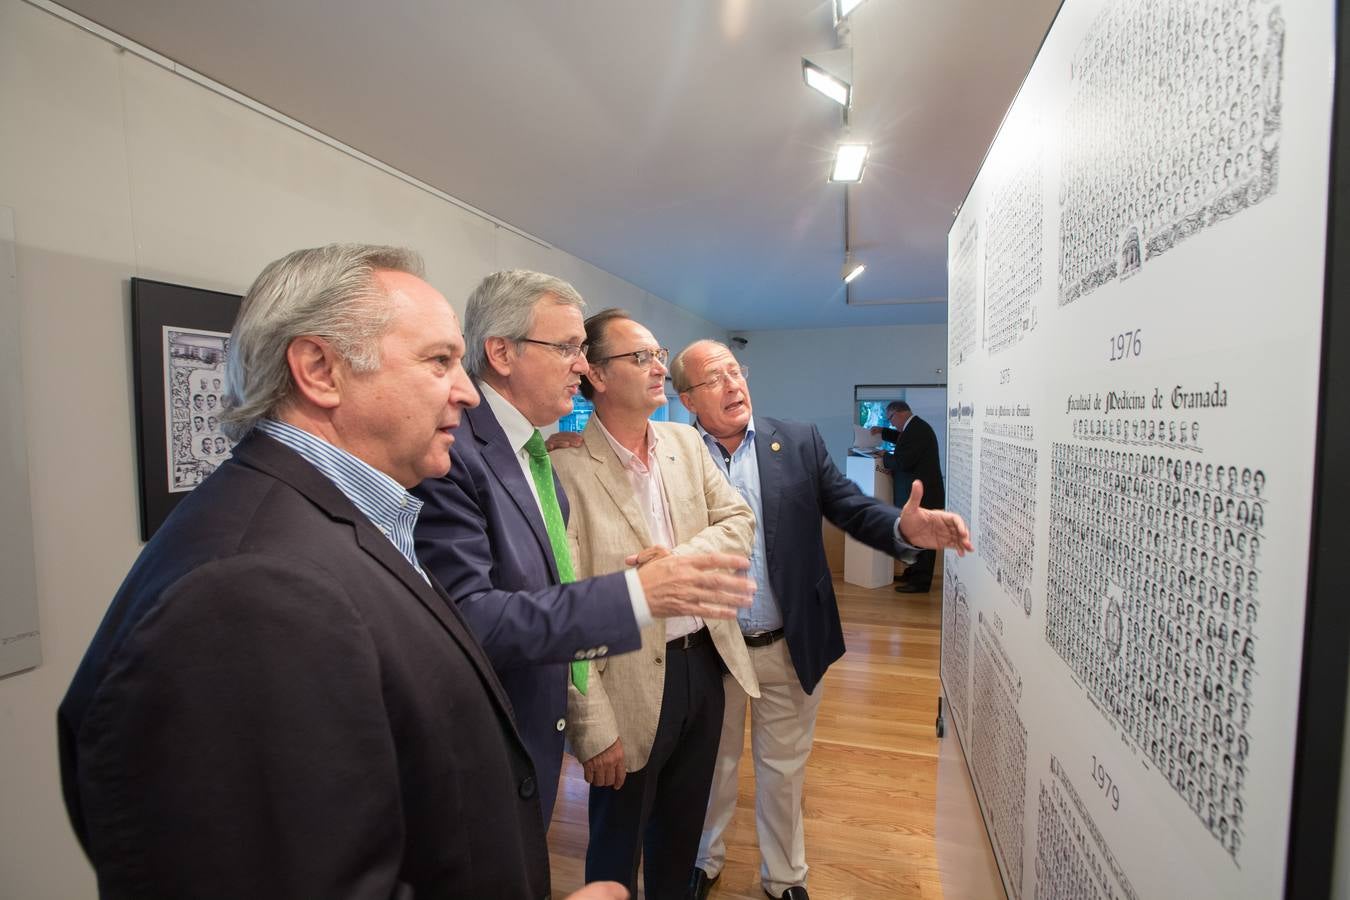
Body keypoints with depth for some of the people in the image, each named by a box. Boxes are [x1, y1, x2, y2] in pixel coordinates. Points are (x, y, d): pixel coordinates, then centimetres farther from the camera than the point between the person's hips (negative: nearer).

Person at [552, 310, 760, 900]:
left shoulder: (685, 442, 2)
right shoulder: (567, 467, -19)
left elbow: (739, 522, 2)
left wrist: (680, 559, -17)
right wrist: (596, 728, -16)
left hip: (704, 660, 6)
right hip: (632, 683, -5)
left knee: (682, 829, 27)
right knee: (616, 848, 20)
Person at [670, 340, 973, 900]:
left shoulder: (799, 442, -5)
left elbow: (852, 509, -7)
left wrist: (905, 527, -25)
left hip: (790, 646, 1)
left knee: (784, 769, 22)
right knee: (712, 764, 23)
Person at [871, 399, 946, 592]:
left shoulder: (918, 429, -21)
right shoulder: (915, 427, 10)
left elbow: (903, 461, -25)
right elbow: (903, 440, 32)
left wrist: (885, 459, -7)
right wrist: (883, 432, 22)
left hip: (923, 495, -10)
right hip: (919, 493, 10)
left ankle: (921, 583, 6)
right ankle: (914, 574, 31)